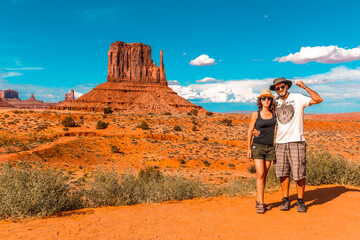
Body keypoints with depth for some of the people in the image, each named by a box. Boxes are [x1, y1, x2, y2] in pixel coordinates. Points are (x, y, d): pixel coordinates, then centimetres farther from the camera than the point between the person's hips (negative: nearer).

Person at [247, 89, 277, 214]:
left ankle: (258, 201, 17)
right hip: (258, 147, -4)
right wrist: (249, 149, -8)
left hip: (270, 148, 4)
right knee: (260, 175, -11)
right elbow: (250, 132, -2)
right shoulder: (255, 114, -2)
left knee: (264, 176, 7)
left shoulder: (274, 113, 7)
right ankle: (261, 204, -7)